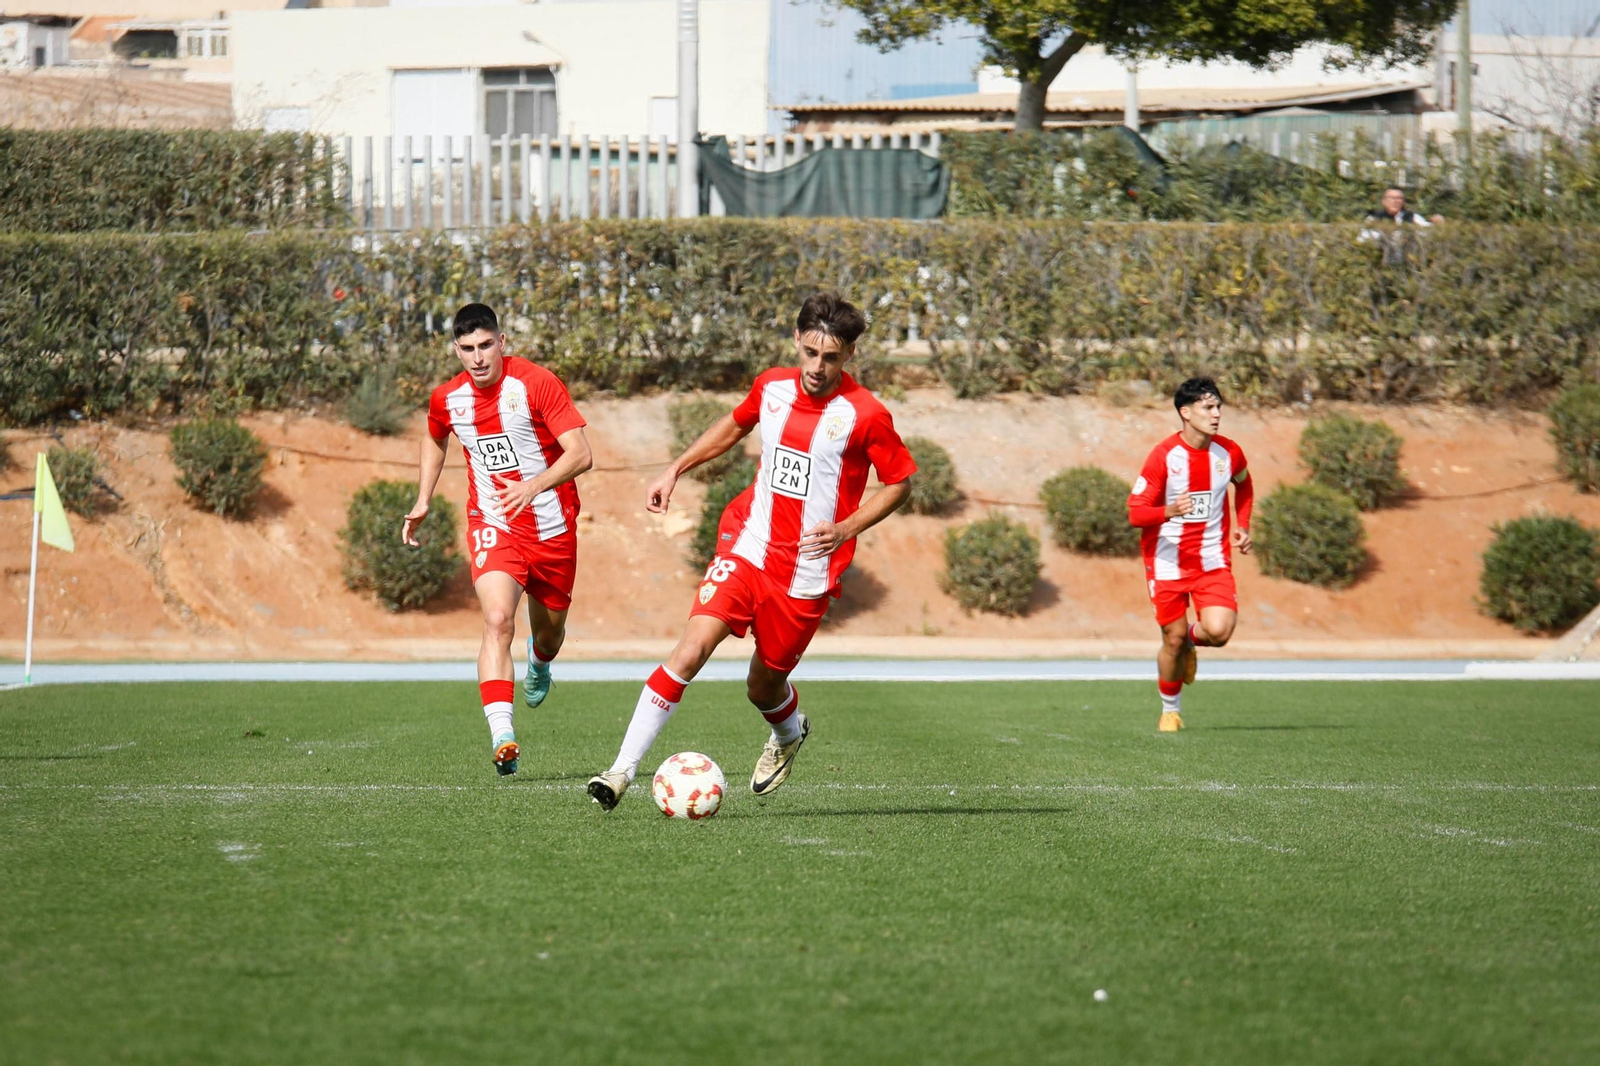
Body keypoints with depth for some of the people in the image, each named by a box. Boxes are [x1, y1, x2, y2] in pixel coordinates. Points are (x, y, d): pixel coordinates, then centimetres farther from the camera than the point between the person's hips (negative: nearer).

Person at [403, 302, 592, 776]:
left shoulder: (537, 384, -16)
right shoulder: (446, 399, -2)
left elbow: (581, 455, -21)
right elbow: (434, 440, 24)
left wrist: (535, 485, -37)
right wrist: (422, 502, 16)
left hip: (552, 527, -1)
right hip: (492, 526, 1)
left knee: (550, 631, 16)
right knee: (498, 620, -24)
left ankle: (538, 664, 57)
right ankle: (502, 738, -34)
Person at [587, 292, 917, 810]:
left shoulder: (865, 415, -11)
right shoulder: (771, 387, 1)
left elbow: (899, 483, 0)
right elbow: (736, 424, 23)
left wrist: (845, 529, -13)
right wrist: (675, 469, 18)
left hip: (807, 571, -2)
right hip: (747, 548, 2)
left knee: (763, 687, 10)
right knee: (691, 648, -18)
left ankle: (789, 734, 49)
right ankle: (623, 769, -19)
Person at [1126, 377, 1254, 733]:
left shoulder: (1229, 453, -1)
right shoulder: (1164, 455, -13)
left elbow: (1244, 486, 23)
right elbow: (1135, 512, -13)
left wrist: (1243, 526, 12)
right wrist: (1169, 511, -32)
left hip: (1213, 560, 2)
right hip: (1168, 563, -2)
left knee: (1219, 631, -18)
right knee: (1173, 640, 2)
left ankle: (1191, 638, 20)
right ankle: (1170, 710, 27)